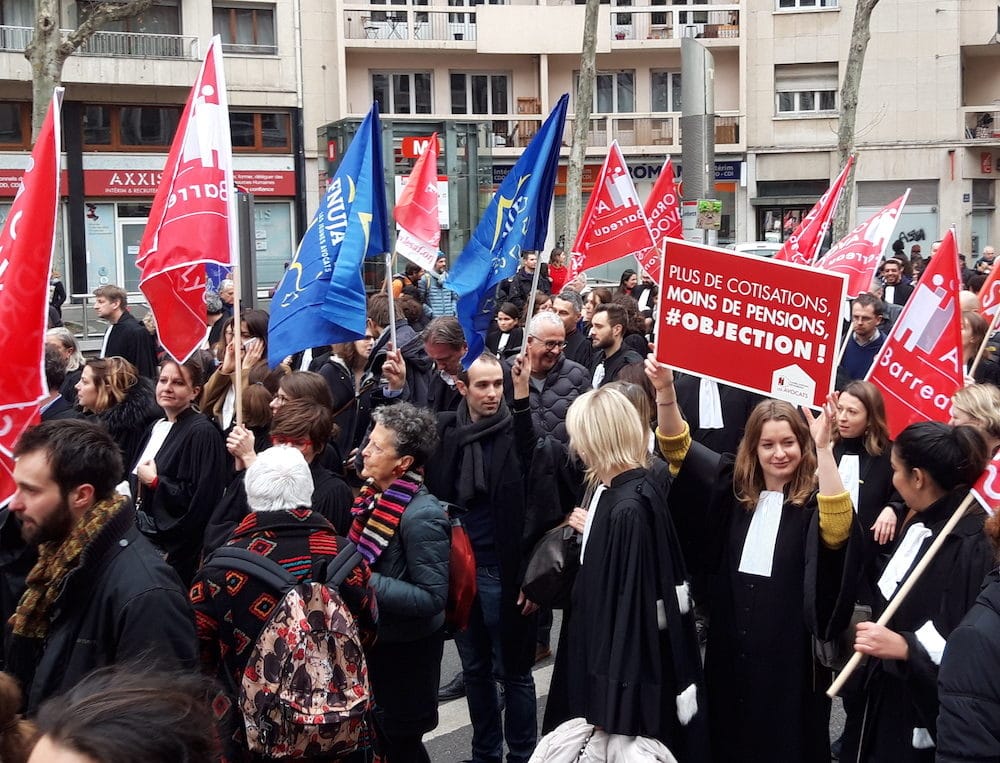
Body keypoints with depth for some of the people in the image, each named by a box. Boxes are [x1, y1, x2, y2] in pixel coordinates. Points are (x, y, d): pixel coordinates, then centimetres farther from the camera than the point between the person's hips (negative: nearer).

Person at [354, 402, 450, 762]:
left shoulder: (421, 515, -25)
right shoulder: (375, 496, 0)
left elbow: (433, 598, -26)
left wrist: (366, 582, -28)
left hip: (404, 652, -8)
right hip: (370, 641, 8)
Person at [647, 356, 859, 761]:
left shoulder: (814, 499, -8)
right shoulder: (734, 489, 5)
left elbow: (838, 529, -30)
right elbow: (678, 449, 3)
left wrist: (823, 448, -38)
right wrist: (665, 390, -14)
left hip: (787, 649, -4)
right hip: (731, 644, 4)